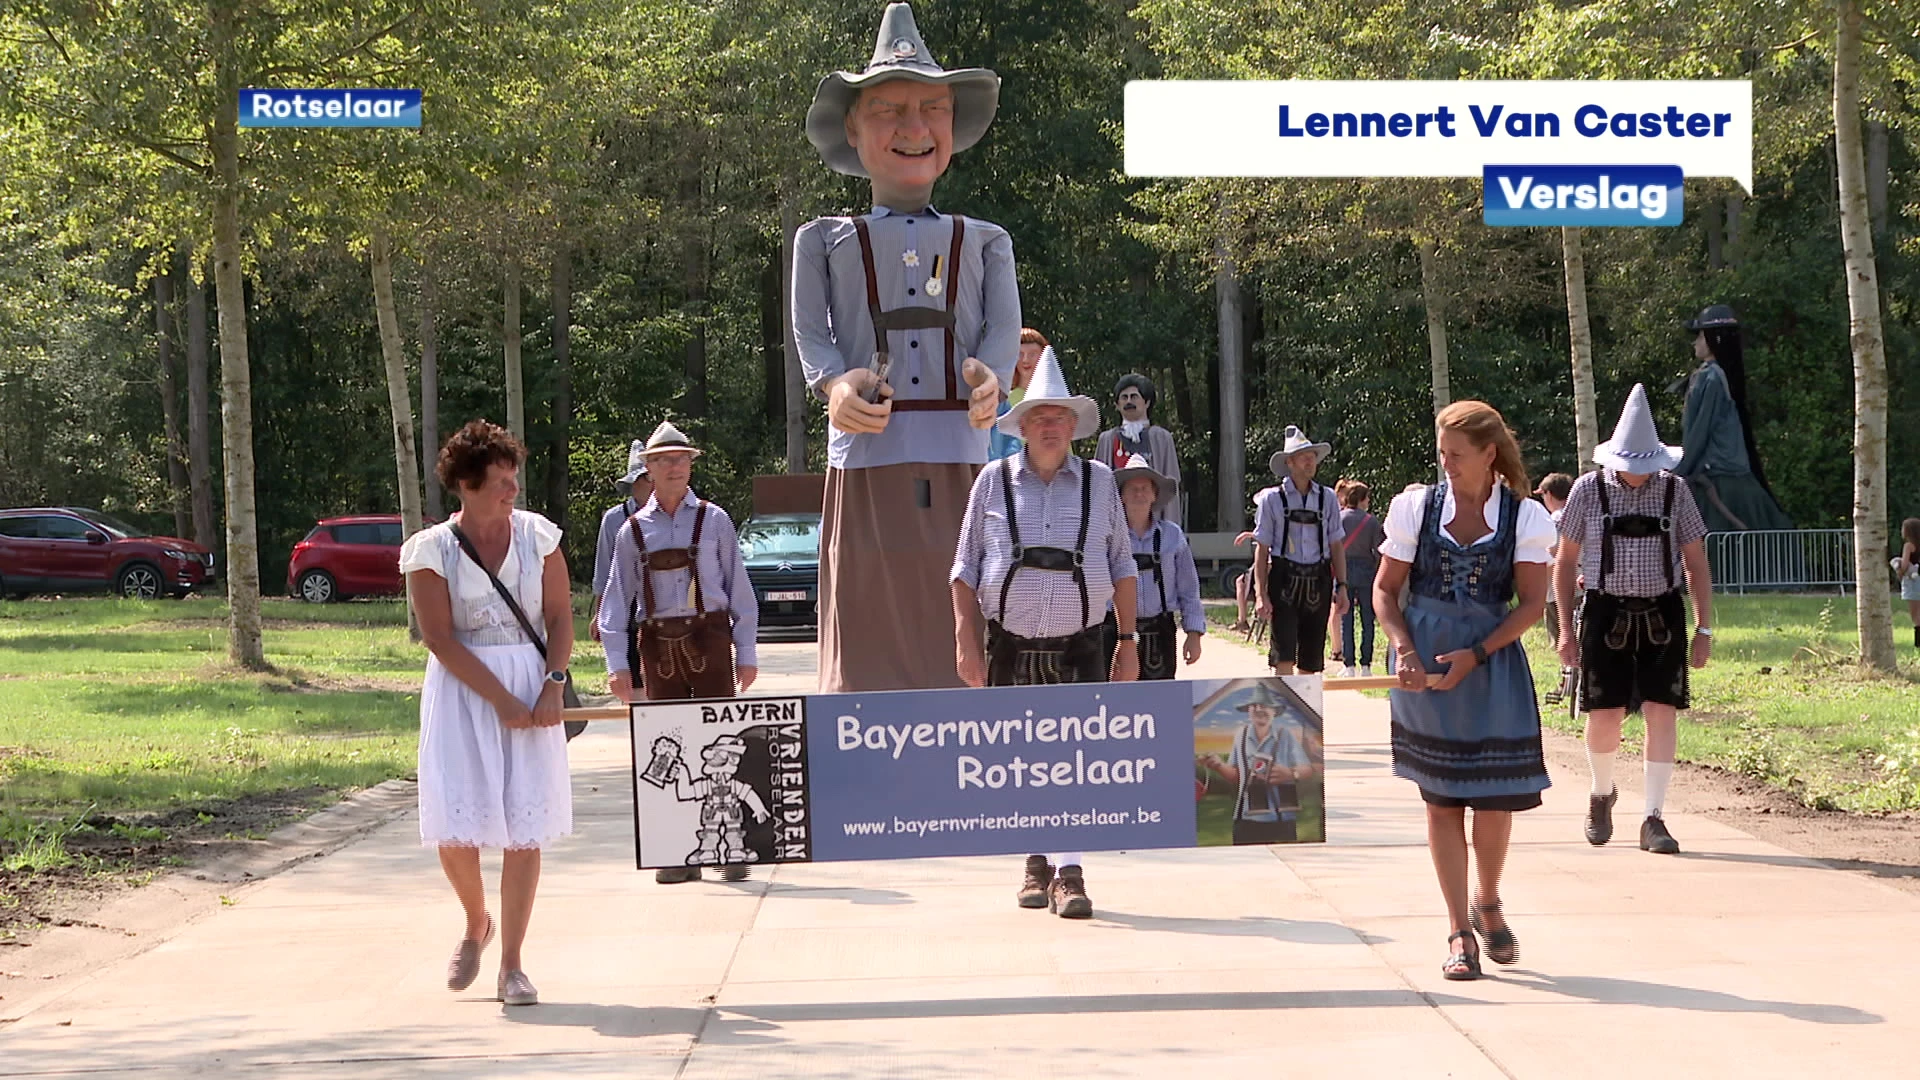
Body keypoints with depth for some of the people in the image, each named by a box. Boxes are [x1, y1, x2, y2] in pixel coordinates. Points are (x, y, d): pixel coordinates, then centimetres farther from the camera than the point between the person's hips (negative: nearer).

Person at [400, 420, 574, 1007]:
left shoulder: (538, 535, 5)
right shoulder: (431, 550, -3)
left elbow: (560, 617, 6)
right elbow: (440, 639, -8)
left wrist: (553, 685, -9)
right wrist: (501, 700, -14)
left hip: (532, 688, 2)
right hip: (462, 693, -2)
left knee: (525, 827, -3)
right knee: (456, 827, -9)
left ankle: (512, 965, 5)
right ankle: (476, 923, 23)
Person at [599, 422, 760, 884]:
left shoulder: (713, 521, 6)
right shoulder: (634, 530, 9)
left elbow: (739, 587, 6)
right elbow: (617, 598, 8)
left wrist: (746, 652, 1)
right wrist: (617, 663, 0)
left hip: (708, 641, -2)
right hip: (657, 646, 2)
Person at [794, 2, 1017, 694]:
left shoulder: (984, 241, 20)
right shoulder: (824, 239, 17)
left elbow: (1003, 326, 5)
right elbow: (811, 331, 5)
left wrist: (990, 377, -18)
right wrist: (837, 384, -17)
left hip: (961, 461, 1)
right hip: (866, 460, -1)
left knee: (964, 645, -2)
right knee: (869, 631, -5)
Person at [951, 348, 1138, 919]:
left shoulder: (1099, 482, 8)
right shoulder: (994, 481, 5)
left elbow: (1122, 567, 13)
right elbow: (966, 568, 7)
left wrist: (1128, 641, 9)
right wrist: (966, 642, -2)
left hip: (1078, 647, 0)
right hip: (1010, 647, 1)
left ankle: (1068, 871, -13)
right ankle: (1037, 861, 22)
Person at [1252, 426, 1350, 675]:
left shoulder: (1327, 498, 9)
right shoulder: (1272, 499, 0)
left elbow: (1336, 546, 12)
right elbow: (1262, 549, -1)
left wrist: (1342, 586, 4)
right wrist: (1261, 594, -7)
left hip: (1318, 583, 3)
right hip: (1284, 581, -3)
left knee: (1311, 663, 6)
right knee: (1284, 659, -11)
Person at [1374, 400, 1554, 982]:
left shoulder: (1524, 516, 0)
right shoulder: (1416, 507, 3)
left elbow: (1533, 602, -3)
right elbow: (1385, 588, 6)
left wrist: (1474, 656, -12)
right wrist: (1404, 649, -10)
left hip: (1493, 663, 0)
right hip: (1423, 665, 1)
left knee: (1496, 793, -2)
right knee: (1441, 798, 1)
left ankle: (1487, 902, 26)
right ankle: (1459, 932, 7)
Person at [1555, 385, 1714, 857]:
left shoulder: (1674, 491, 2)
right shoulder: (1588, 490, -1)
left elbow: (1697, 565, 7)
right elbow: (1565, 561, 6)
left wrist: (1704, 629, 3)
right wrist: (1566, 628, 2)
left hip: (1662, 613, 1)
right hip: (1606, 613, -1)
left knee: (1662, 711, -6)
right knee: (1604, 715, -2)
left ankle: (1653, 819, 0)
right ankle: (1602, 792, 28)